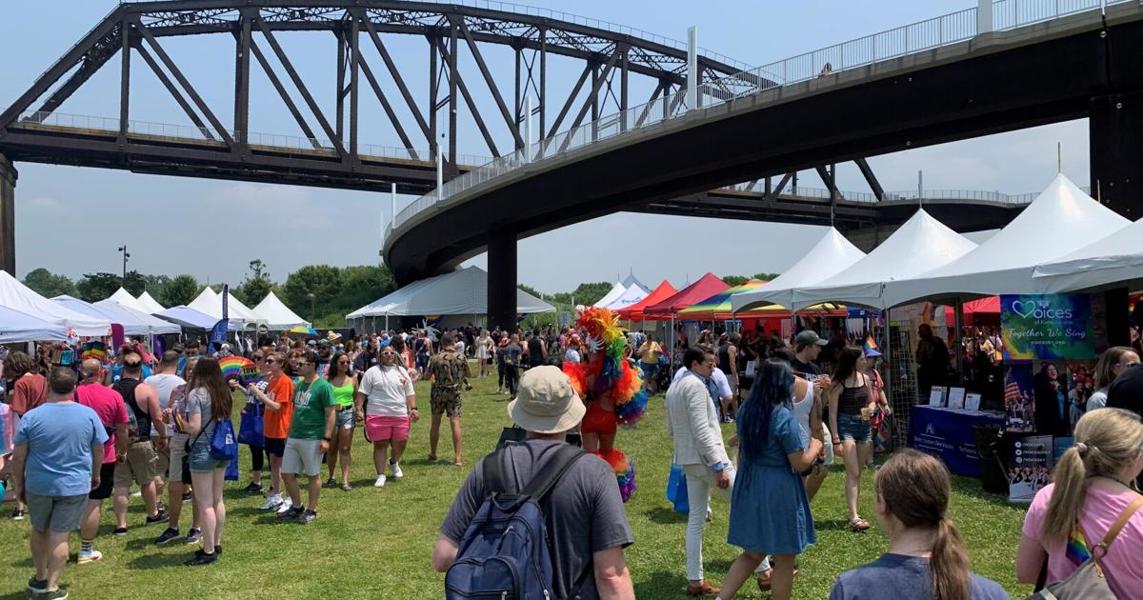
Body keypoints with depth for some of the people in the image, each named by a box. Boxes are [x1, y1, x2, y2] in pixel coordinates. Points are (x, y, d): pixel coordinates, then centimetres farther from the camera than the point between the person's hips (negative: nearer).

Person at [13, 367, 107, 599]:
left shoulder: (31, 417, -9)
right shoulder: (89, 415, -7)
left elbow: (18, 457, -5)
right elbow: (99, 451, 3)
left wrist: (19, 484, 9)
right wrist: (95, 475, 19)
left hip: (38, 485, 1)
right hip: (74, 486, -1)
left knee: (39, 530, 21)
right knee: (60, 536, 5)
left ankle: (40, 578, 34)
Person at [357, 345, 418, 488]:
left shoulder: (402, 371, 11)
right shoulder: (372, 372, 0)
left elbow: (410, 393, 13)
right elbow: (362, 393, -1)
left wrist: (413, 408, 2)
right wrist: (359, 410, -9)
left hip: (400, 415, 3)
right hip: (378, 415, -3)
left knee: (400, 443, 9)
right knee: (380, 445, 1)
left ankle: (394, 462, 40)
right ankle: (381, 475, 12)